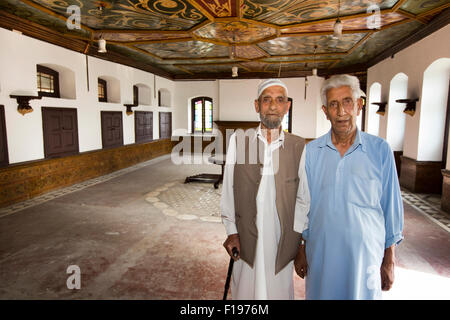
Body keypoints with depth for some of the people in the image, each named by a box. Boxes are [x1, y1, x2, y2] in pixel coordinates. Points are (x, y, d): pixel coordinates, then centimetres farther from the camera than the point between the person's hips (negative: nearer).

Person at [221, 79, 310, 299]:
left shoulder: (299, 146, -1)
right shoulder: (238, 141, -2)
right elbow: (228, 190, 0)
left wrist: (305, 243, 4)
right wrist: (231, 231, -1)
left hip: (283, 241, 1)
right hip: (246, 240, 0)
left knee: (279, 291, 13)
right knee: (245, 291, 12)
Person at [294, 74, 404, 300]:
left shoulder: (380, 150, -6)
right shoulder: (311, 151, -3)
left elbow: (391, 207, 0)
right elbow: (303, 204, 3)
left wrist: (389, 260, 2)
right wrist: (301, 249, 5)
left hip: (365, 254, -1)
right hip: (320, 254, 1)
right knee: (321, 294, 16)